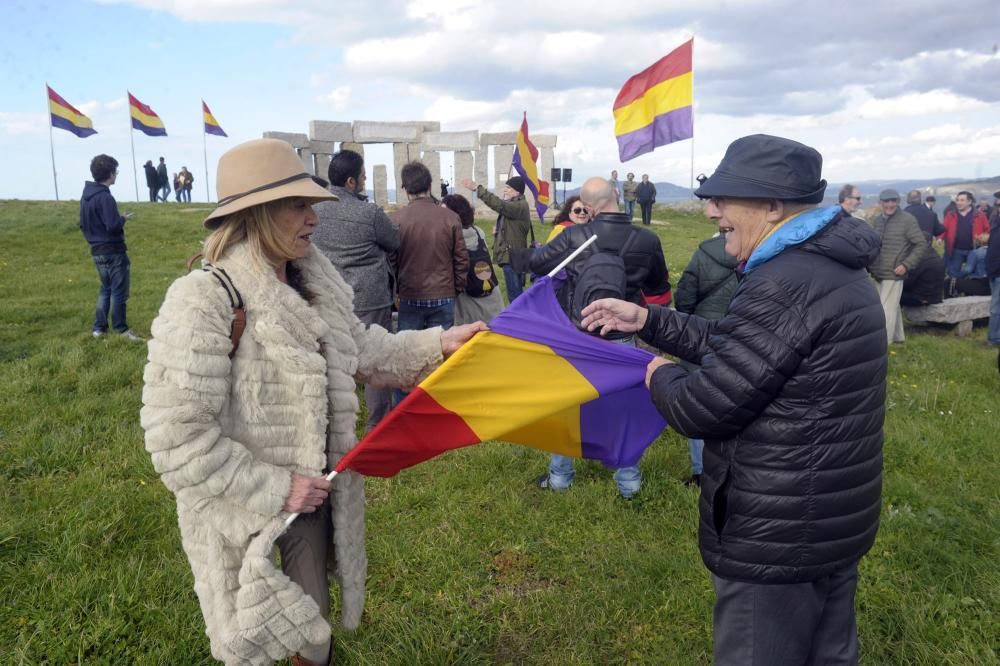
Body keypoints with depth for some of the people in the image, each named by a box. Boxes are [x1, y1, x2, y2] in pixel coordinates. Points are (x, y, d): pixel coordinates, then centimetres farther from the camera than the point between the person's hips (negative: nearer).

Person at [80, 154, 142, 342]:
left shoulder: (86, 195, 9)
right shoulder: (105, 197, -20)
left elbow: (83, 224, 16)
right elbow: (113, 225, -24)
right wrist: (123, 219, -6)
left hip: (97, 251, 9)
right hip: (113, 252, -9)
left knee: (105, 289, 19)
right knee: (119, 291, 1)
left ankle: (99, 327, 20)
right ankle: (121, 329, 8)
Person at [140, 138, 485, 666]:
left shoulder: (314, 286, 0)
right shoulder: (203, 301, -26)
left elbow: (362, 352, 11)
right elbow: (176, 439, -28)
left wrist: (437, 344, -1)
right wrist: (275, 489, -23)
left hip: (315, 497, 7)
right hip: (246, 514, -6)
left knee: (312, 619, 26)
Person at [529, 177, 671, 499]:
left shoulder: (574, 236, -16)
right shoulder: (647, 240, -9)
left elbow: (536, 262, 0)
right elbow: (659, 292, 4)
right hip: (621, 340, 1)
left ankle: (560, 475, 28)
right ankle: (628, 480, 25)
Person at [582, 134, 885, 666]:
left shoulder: (783, 286, -26)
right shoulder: (834, 268, 7)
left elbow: (702, 409, -23)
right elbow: (729, 346, 14)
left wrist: (659, 375, -3)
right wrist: (646, 320, 13)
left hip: (777, 538, -10)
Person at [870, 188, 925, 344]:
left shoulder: (907, 219, -10)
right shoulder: (877, 220, 8)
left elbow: (922, 245, -9)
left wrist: (906, 265, -15)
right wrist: (870, 265, 7)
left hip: (893, 274, -6)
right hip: (877, 273, 6)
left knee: (887, 310, -7)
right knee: (893, 307, 19)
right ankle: (898, 336, 32)